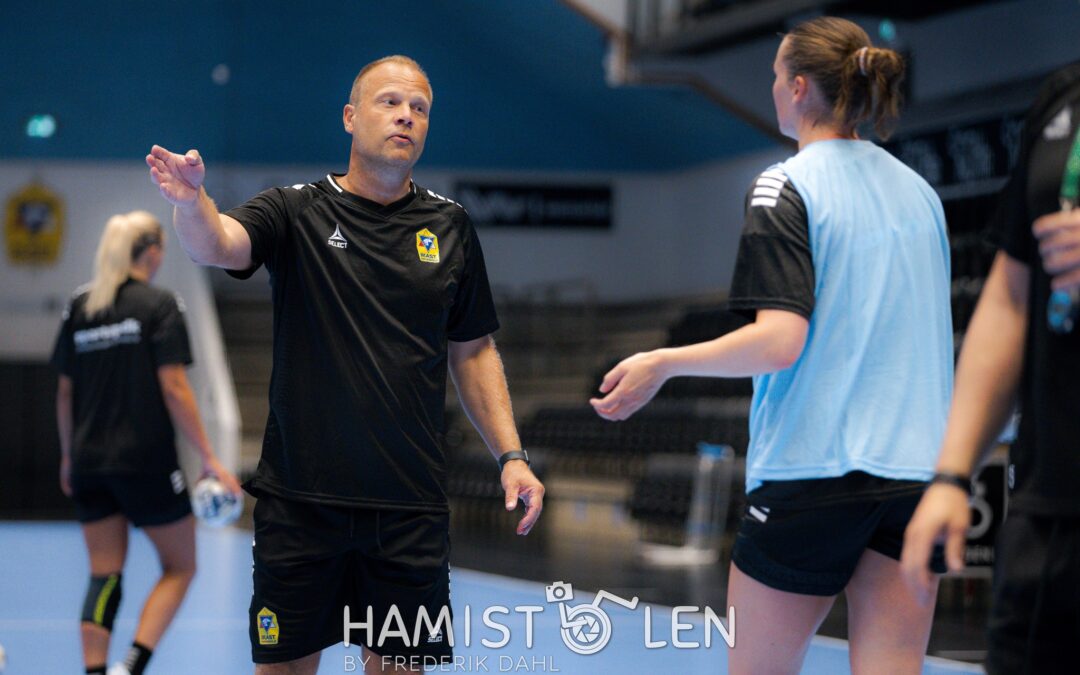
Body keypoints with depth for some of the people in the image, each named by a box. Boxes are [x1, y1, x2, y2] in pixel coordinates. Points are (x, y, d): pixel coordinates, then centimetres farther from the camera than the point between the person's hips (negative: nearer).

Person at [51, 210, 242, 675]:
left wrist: (68, 455, 22)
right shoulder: (160, 305, -7)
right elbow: (173, 388, -13)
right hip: (146, 462, -5)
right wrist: (208, 459, -11)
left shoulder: (79, 307, 8)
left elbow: (65, 390, 11)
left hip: (89, 464, 5)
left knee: (104, 574, 10)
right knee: (180, 566, 8)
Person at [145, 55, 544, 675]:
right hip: (300, 501, -2)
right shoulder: (297, 212, 0)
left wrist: (511, 455, 4)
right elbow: (217, 245, -19)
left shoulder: (450, 226, 9)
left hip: (412, 506, 2)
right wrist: (192, 201, -42)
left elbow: (473, 351, 14)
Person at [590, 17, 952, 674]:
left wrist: (663, 362, -7)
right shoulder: (920, 191, 12)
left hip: (812, 467, -6)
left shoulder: (787, 188, -8)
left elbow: (779, 341, -18)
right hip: (916, 472, 6)